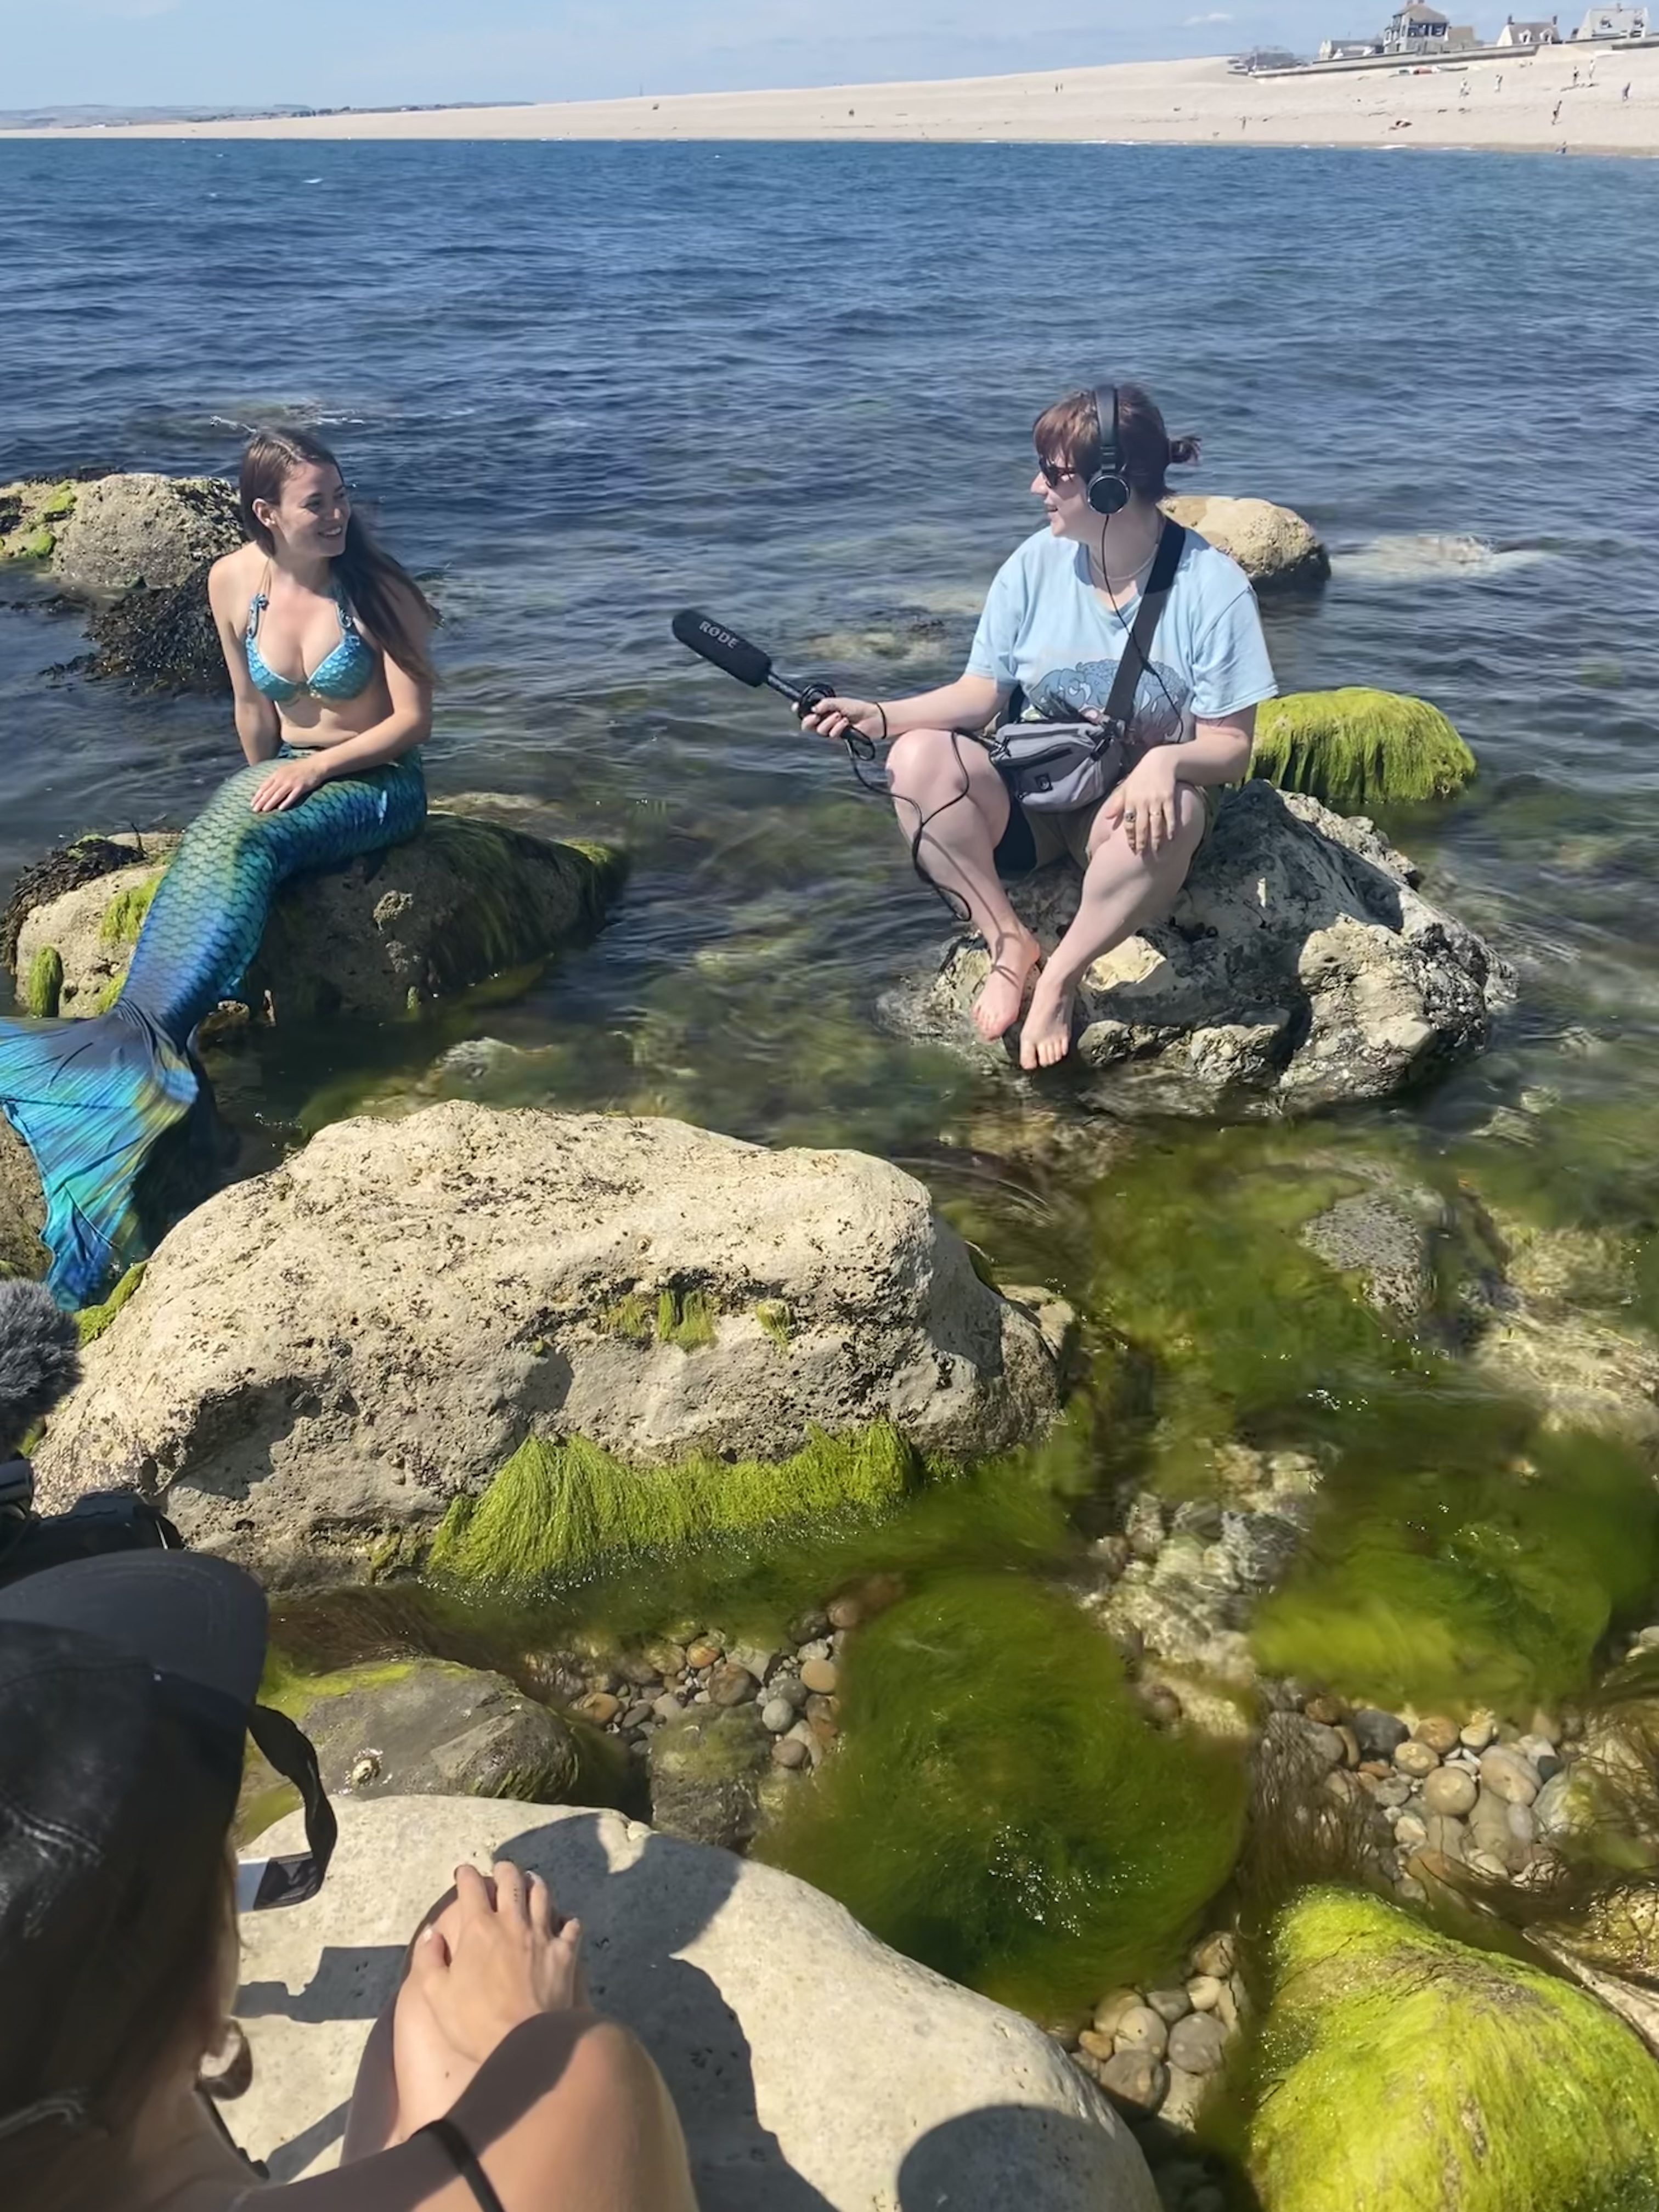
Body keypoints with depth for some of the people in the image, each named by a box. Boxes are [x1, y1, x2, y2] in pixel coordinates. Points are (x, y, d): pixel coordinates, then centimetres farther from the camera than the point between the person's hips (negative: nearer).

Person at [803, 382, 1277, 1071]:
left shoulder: (1213, 587, -13)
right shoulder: (1036, 563, -5)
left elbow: (1230, 746, -12)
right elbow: (981, 693, -1)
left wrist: (1167, 761, -35)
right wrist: (882, 715, -17)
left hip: (1130, 805, -3)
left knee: (1173, 812, -39)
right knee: (919, 758, -25)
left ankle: (1062, 976, -19)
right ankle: (1009, 942, -15)